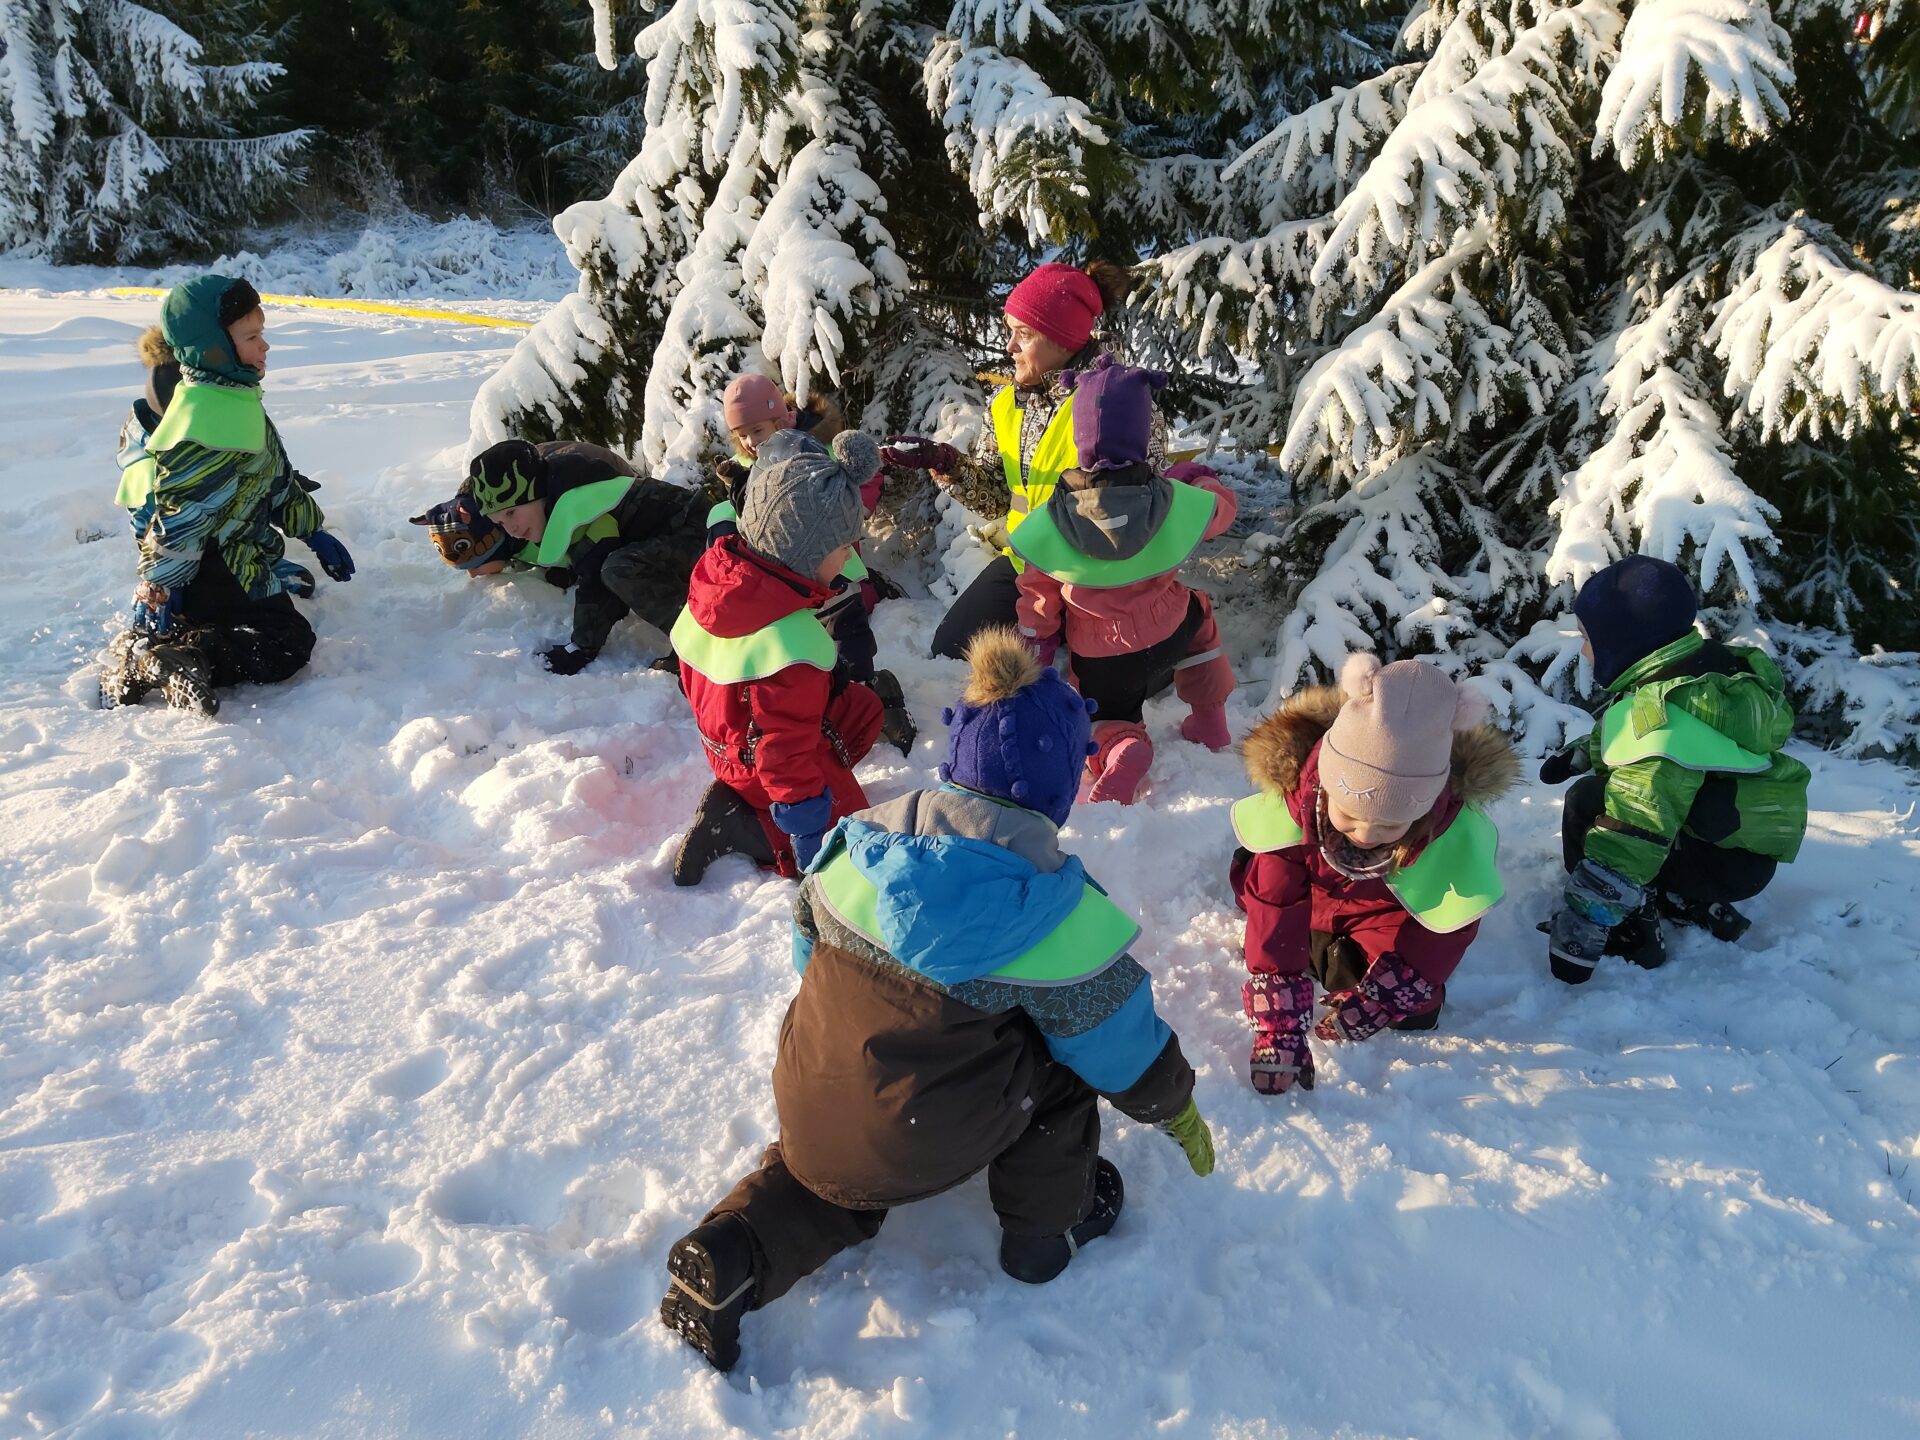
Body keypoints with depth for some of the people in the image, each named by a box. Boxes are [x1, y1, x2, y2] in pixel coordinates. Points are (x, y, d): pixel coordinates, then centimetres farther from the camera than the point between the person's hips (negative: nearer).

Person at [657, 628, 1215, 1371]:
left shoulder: (861, 841, -6)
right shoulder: (1059, 915, -18)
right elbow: (1118, 1036, -5)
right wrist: (1176, 1107, 17)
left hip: (809, 1117, 5)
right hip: (922, 1150, -4)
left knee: (830, 1187, 36)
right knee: (1063, 1044, 15)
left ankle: (730, 1256, 9)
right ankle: (1047, 1226, 26)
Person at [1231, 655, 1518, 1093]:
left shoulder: (1456, 834, -38)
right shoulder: (1291, 799, -40)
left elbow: (1441, 938, -23)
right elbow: (1273, 915, -33)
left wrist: (1366, 1008, -25)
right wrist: (1278, 1032, -35)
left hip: (1395, 908, -2)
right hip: (1313, 895, 2)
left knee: (1414, 1010, -13)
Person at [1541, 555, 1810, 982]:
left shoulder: (1659, 710, -29)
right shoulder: (1707, 664, -1)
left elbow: (1631, 838, -34)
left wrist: (1576, 937, -32)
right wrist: (1583, 754, 9)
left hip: (1732, 860, -9)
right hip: (1755, 830, 9)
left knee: (1588, 804, -17)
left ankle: (1629, 935, -9)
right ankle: (1697, 906, 18)